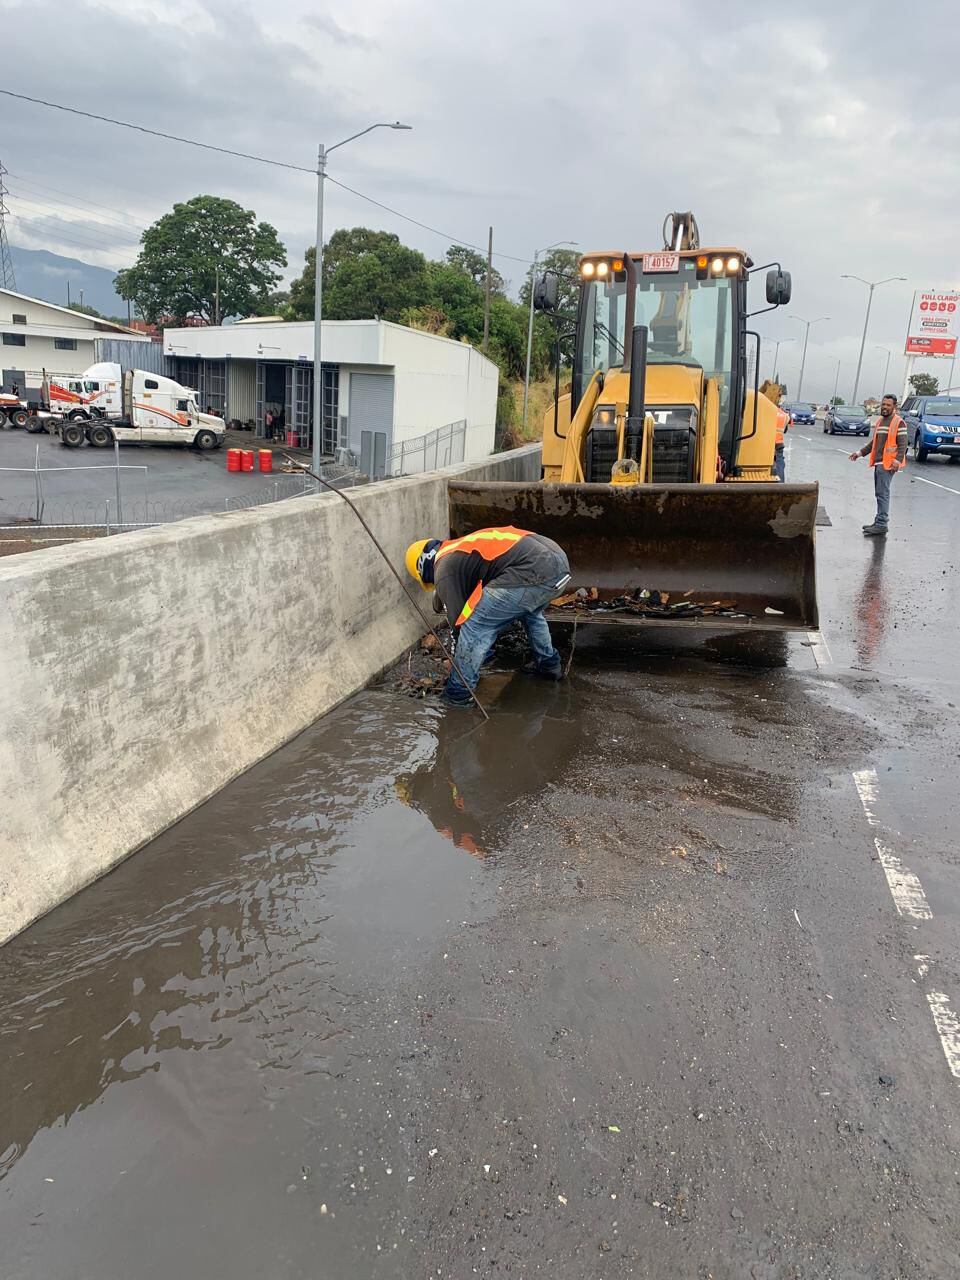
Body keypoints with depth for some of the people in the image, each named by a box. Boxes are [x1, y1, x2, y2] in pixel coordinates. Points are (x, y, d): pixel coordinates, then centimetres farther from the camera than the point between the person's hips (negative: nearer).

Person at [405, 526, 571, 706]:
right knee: (530, 611, 39)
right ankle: (549, 664, 49)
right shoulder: (462, 546, 34)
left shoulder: (444, 571, 6)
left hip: (532, 573, -9)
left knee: (474, 624, 0)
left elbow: (459, 619, 9)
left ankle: (458, 692, 10)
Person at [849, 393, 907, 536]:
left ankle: (882, 524, -13)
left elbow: (902, 444, -13)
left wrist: (898, 460, -25)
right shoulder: (880, 421, 20)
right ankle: (879, 523, 16)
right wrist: (860, 453, 22)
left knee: (883, 493, -12)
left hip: (888, 464, -8)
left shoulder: (899, 422, -6)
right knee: (880, 494, 11)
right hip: (878, 463, 8)